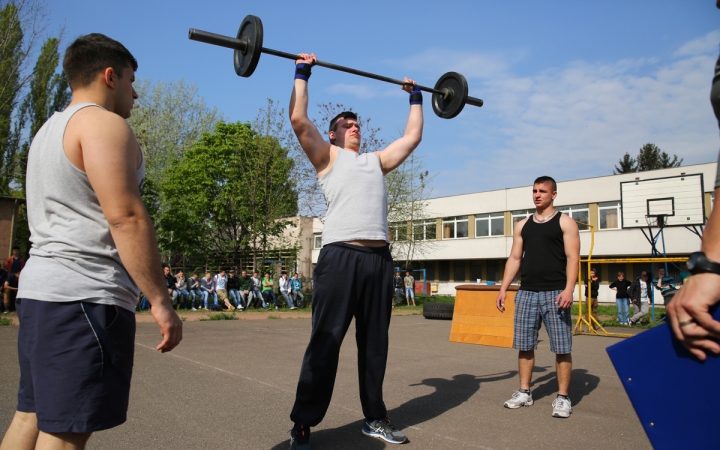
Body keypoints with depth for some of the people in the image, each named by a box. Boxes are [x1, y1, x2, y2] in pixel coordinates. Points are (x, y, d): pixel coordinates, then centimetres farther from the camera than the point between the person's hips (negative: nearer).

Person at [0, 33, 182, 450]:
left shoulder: (50, 129, 21)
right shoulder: (104, 124, -9)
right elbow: (125, 217, -20)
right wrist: (161, 300, -18)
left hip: (42, 288, 10)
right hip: (84, 296, -10)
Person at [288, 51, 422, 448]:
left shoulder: (377, 160, 26)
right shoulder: (328, 157, 11)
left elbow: (412, 136, 30)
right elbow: (299, 120, -1)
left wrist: (415, 98, 36)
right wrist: (302, 73, 7)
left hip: (379, 257, 6)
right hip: (341, 255, -5)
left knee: (375, 344, 12)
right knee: (325, 343, -4)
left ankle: (374, 418, 25)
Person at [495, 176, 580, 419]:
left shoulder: (565, 222, 2)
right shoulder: (522, 225, 15)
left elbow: (572, 257, -7)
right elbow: (515, 258, 14)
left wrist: (569, 289, -19)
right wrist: (503, 288, 6)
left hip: (555, 292, -4)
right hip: (526, 292, 5)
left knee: (561, 347, -1)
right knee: (524, 345, 8)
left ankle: (562, 397, 10)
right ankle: (524, 392, 20)